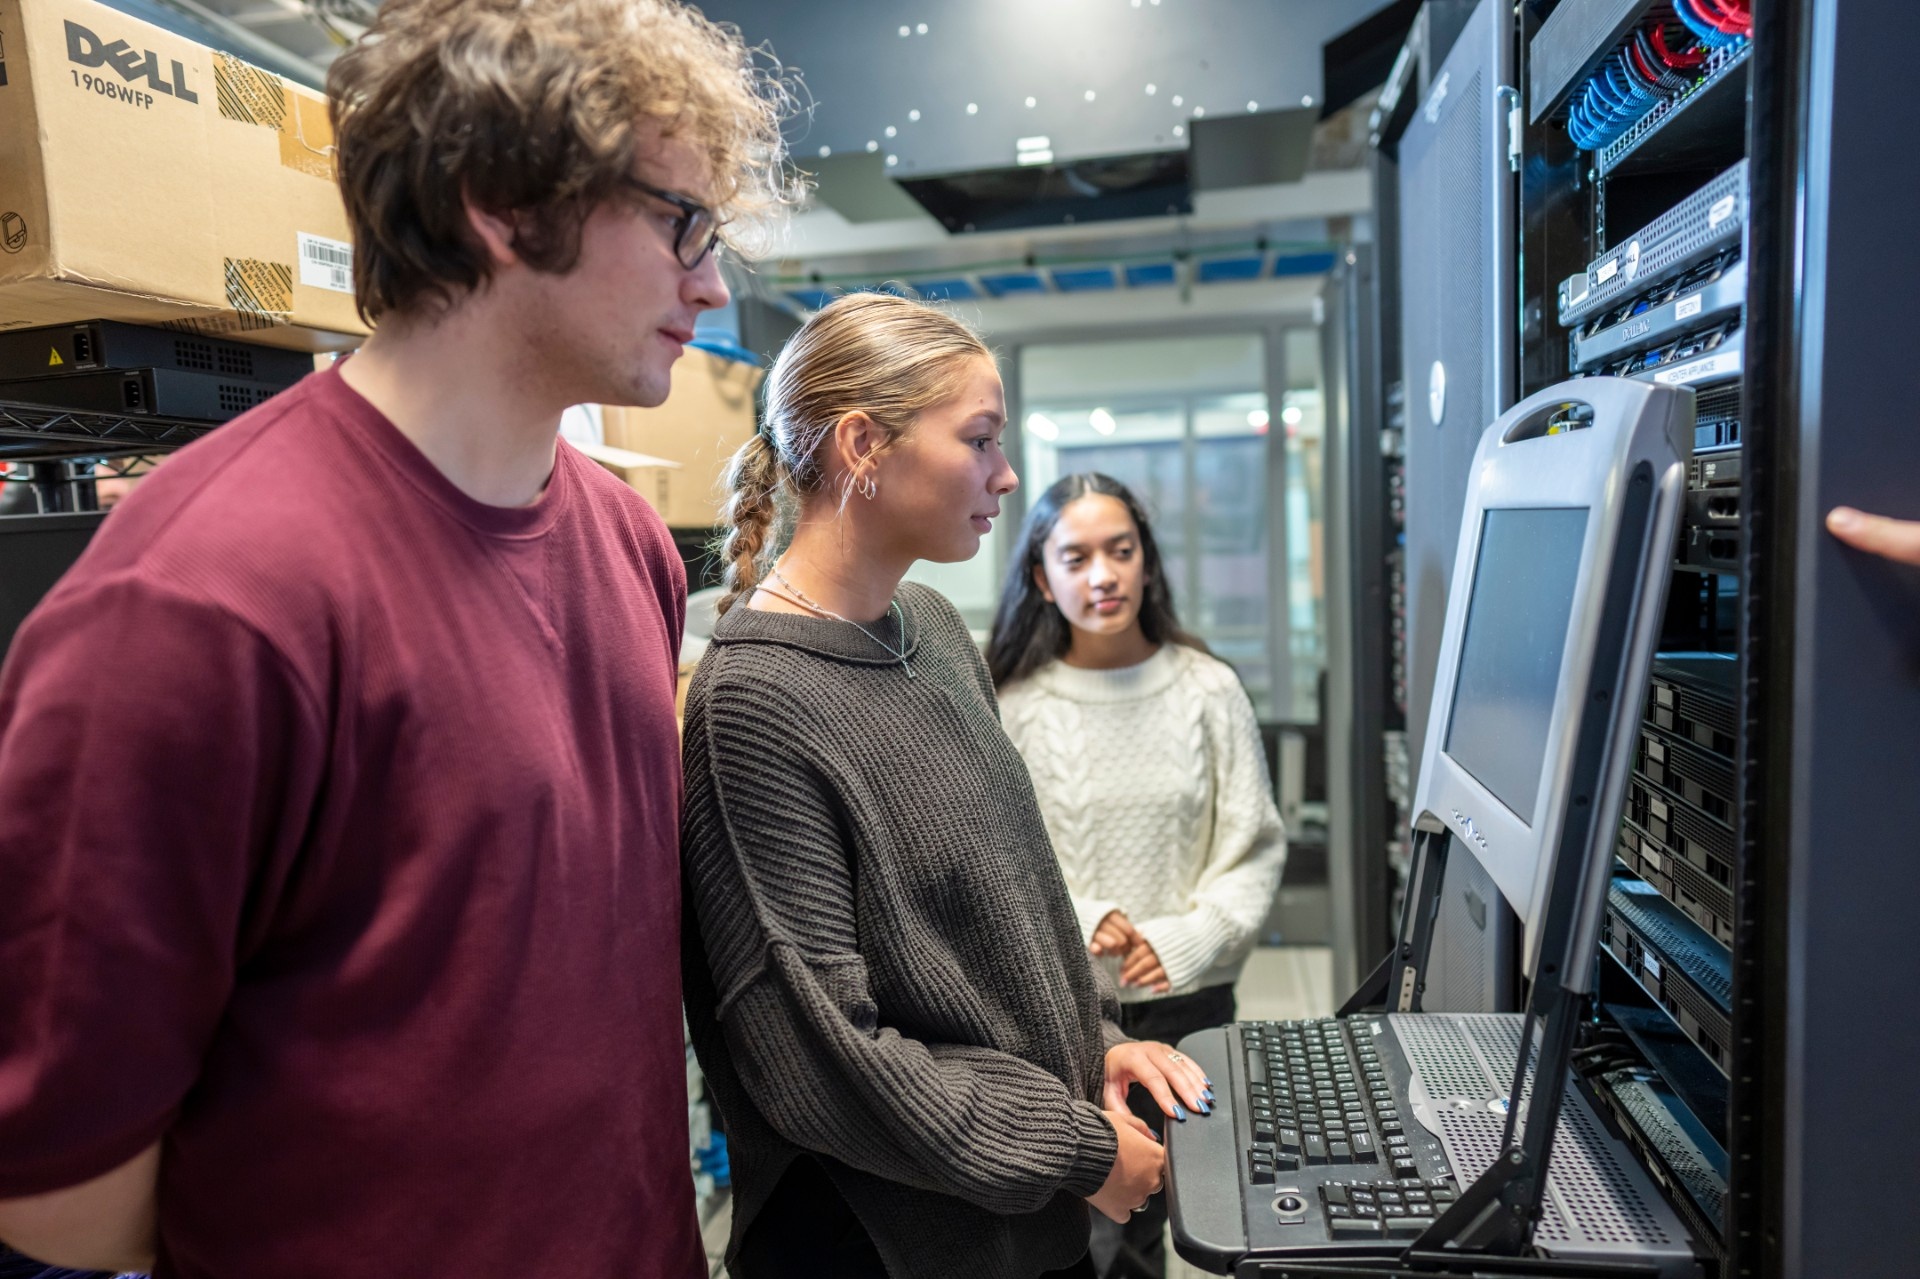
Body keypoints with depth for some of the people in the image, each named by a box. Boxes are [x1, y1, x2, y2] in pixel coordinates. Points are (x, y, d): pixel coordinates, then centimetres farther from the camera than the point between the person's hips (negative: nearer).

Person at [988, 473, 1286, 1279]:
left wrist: (1186, 939, -12)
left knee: (1151, 1213, 10)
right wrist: (1079, 922, -17)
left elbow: (1255, 849, 1)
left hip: (1187, 1001, 1)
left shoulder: (1208, 690, -3)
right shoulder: (1014, 705, -6)